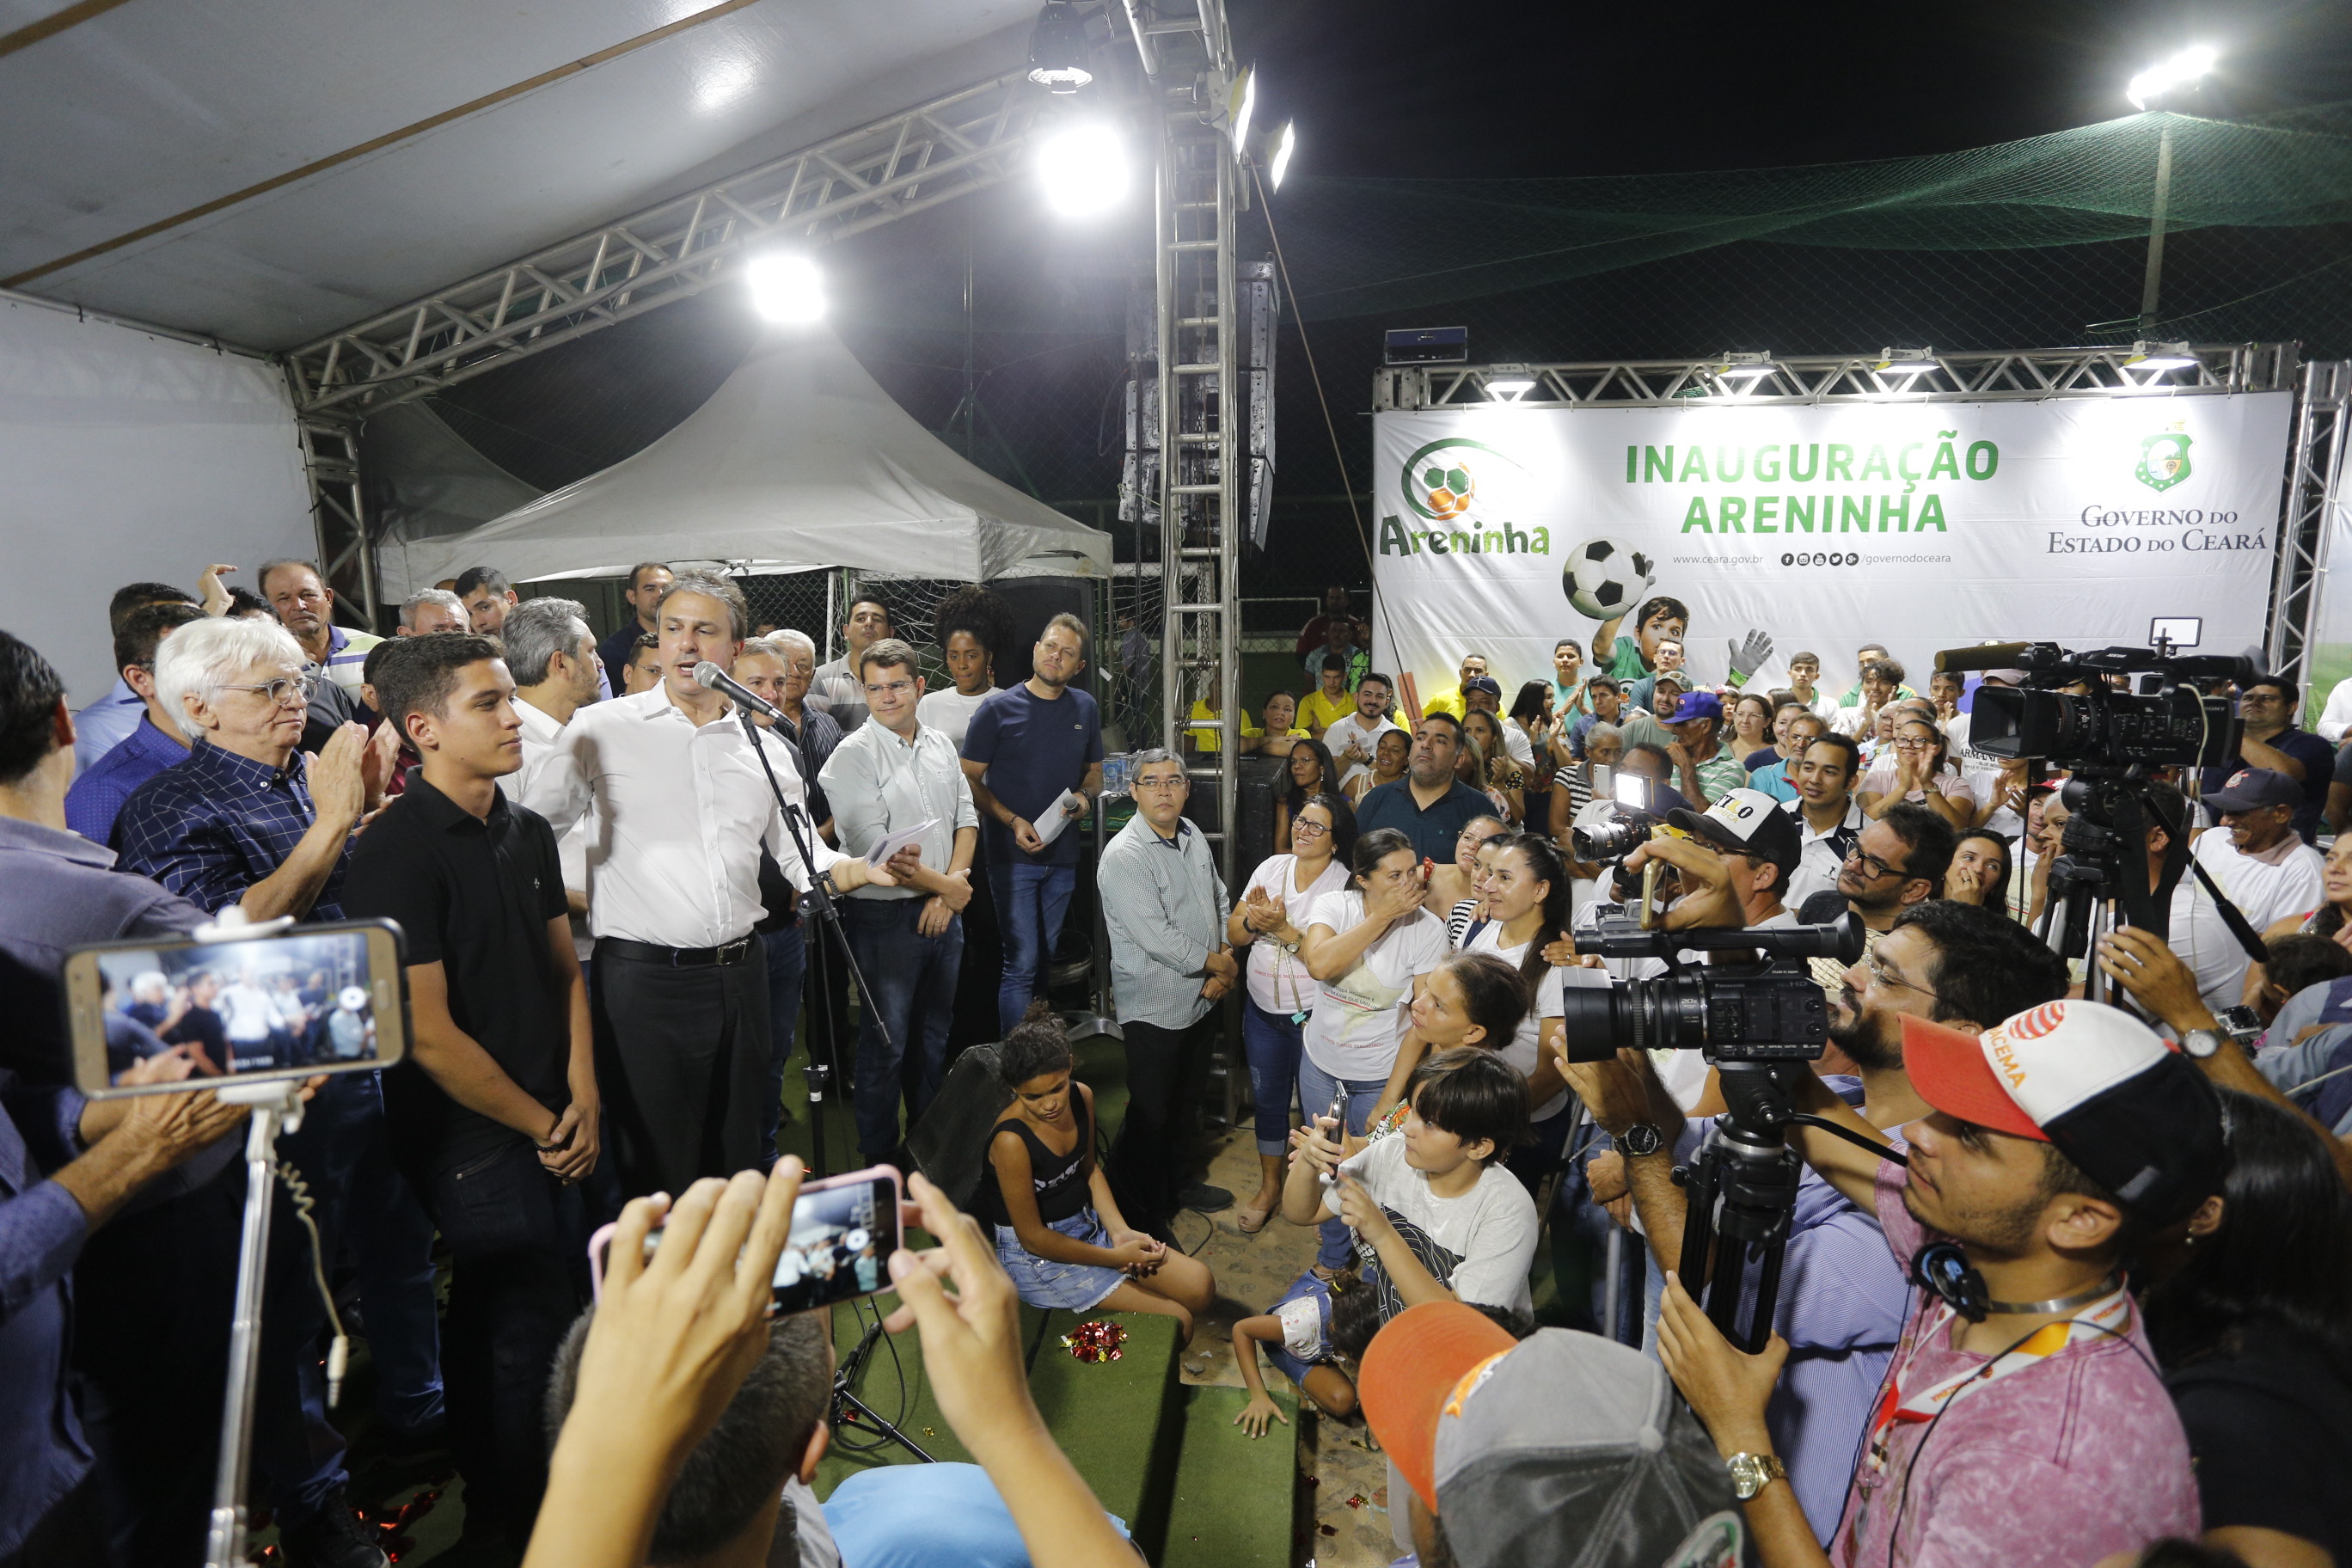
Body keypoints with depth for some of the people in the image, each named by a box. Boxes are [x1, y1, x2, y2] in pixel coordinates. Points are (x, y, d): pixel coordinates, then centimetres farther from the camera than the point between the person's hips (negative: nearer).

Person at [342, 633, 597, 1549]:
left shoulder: (527, 831, 6)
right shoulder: (398, 850, -18)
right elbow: (428, 1032, -19)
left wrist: (583, 1101, 0)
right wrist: (540, 1127, -10)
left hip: (555, 1128, 7)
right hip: (471, 1138, -7)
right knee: (529, 1330, 4)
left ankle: (493, 1490, 42)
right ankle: (517, 1526, 30)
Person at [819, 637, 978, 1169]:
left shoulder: (940, 745, 8)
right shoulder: (853, 756, -12)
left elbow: (966, 819, 10)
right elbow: (874, 851, -18)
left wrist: (949, 888, -5)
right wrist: (945, 887, -12)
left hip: (944, 913, 6)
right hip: (885, 919, -6)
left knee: (934, 1031, 18)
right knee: (886, 1041, 4)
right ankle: (880, 1160, 20)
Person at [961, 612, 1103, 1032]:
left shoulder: (1085, 708, 7)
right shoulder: (999, 709, -5)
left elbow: (1094, 772, 18)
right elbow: (970, 779, -4)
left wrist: (1085, 797, -5)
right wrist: (1013, 821, -16)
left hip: (1063, 855, 5)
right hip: (1013, 856, -4)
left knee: (1045, 961, 15)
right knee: (1022, 963, -8)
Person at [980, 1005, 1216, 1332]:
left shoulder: (1082, 1097, -8)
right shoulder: (1011, 1141, -29)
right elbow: (1032, 1237, -21)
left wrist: (1120, 1231, -7)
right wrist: (1115, 1258, -16)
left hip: (1088, 1226, 7)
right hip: (1038, 1256, -7)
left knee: (1200, 1286, -1)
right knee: (1176, 1324, -11)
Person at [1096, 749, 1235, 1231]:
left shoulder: (1193, 837, 4)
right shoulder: (1124, 856, -22)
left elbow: (1220, 902, 12)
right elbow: (1156, 936, -26)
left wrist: (1225, 962, -3)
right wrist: (1217, 963, -14)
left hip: (1200, 996, 8)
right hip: (1154, 1005, -8)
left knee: (1183, 1099, 23)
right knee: (1150, 1114, 5)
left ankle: (1179, 1182, 42)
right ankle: (1144, 1218, 20)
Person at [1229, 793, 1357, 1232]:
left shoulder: (1345, 885, -16)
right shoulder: (1271, 867, 0)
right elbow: (1234, 934, 1)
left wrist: (1283, 928, -29)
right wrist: (1253, 921, -20)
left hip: (1313, 1015, -4)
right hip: (1262, 1010, 5)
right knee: (1268, 1098, 18)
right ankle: (1269, 1187, 37)